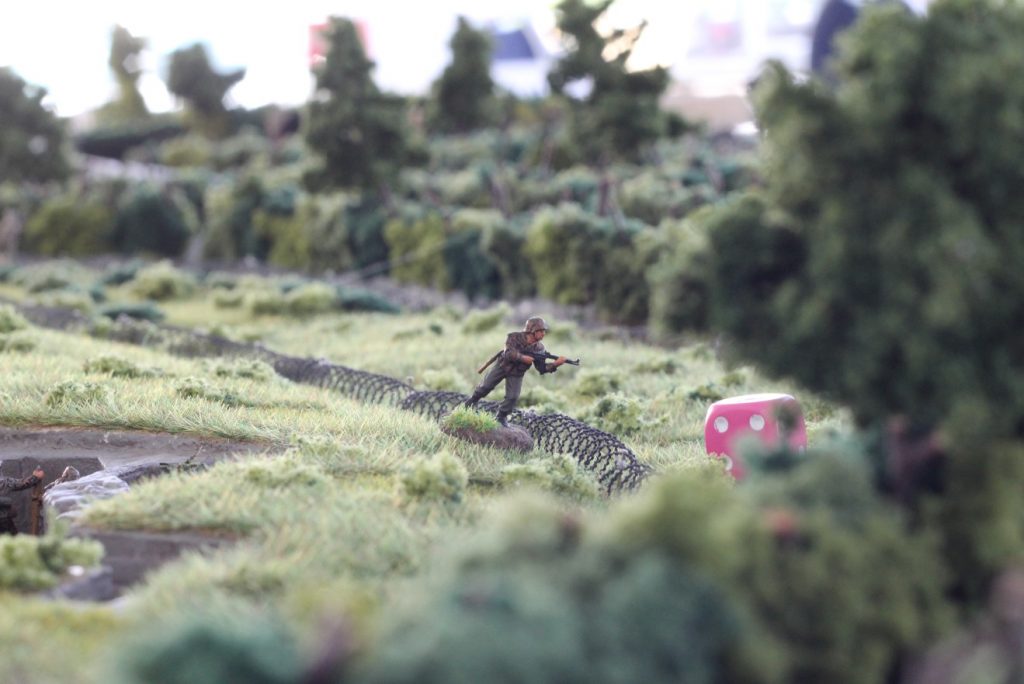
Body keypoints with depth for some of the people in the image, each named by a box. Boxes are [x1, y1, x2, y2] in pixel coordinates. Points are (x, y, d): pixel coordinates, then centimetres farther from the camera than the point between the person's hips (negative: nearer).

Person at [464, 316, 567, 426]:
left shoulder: (539, 348, -14)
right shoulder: (515, 338, -23)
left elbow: (542, 368, -16)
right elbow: (508, 353, -35)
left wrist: (556, 364, -33)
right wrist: (522, 358, -45)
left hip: (516, 374, 2)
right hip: (502, 366, -2)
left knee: (513, 397, -9)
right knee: (485, 386, 6)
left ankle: (501, 416, 14)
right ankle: (473, 400, 35)